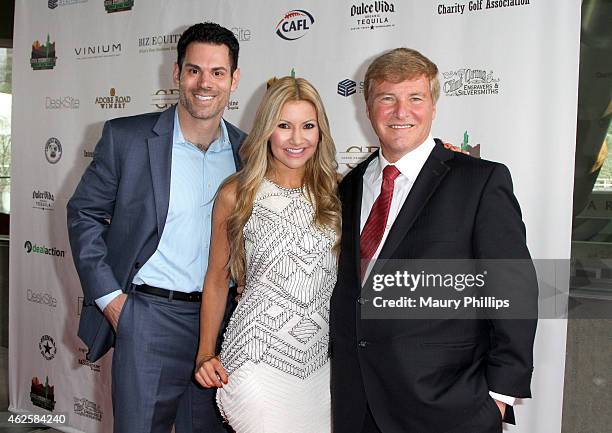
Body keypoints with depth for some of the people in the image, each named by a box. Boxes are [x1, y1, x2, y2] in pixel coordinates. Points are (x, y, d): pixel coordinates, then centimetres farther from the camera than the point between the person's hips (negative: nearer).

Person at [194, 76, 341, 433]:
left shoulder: (335, 192, 3)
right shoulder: (236, 195, -3)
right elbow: (217, 280, 5)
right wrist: (206, 354, 3)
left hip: (322, 361, 3)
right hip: (258, 360, -3)